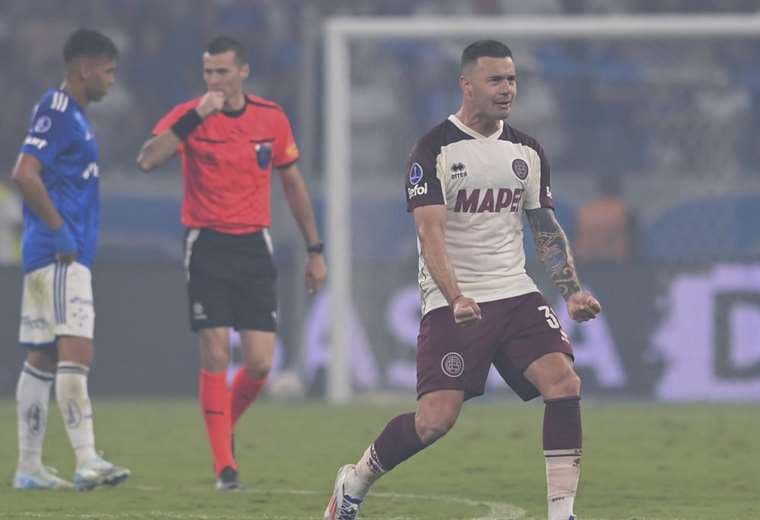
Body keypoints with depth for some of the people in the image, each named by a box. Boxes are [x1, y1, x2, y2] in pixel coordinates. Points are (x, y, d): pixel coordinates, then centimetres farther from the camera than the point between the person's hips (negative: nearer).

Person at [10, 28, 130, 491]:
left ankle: (29, 467, 12)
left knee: (43, 359, 10)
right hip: (59, 256, -10)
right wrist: (59, 230, -19)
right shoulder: (57, 112, -12)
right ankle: (86, 461, -21)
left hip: (69, 257, 10)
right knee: (77, 351, -15)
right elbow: (25, 174, -22)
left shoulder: (72, 114, 18)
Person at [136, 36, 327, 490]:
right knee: (216, 356, -9)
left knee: (260, 363, -4)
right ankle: (224, 464, -2)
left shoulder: (272, 119, 3)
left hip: (255, 248, 3)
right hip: (207, 245, -2)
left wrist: (315, 250, 14)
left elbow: (294, 184, 14)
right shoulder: (190, 116, -6)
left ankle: (225, 425, 26)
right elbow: (147, 160, -23)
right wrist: (195, 117, -28)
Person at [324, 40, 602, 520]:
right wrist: (456, 298, -30)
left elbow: (547, 228, 18)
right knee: (435, 419, -13)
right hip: (452, 303, -5)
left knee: (564, 383, -16)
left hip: (515, 293, 5)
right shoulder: (435, 149, -9)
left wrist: (573, 291, 5)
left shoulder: (527, 151, 9)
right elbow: (430, 233, -17)